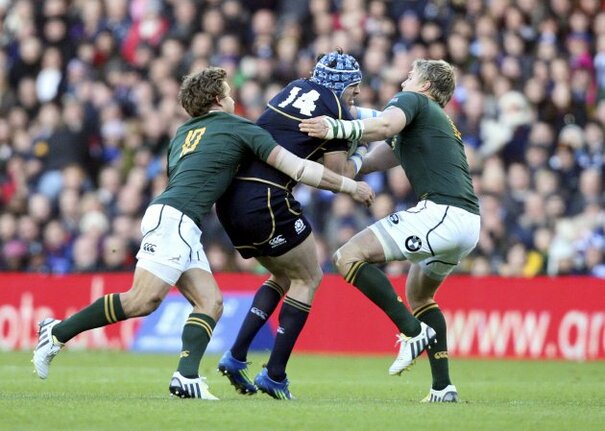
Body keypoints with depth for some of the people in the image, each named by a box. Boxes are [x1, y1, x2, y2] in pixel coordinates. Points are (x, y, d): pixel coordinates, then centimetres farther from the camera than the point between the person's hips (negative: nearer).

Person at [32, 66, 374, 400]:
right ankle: (58, 333, -9)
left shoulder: (184, 133, 26)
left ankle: (187, 377, -18)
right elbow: (300, 169, 4)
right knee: (144, 301, -15)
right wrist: (352, 186, 11)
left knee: (211, 303, 1)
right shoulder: (240, 129, 6)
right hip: (172, 219, -9)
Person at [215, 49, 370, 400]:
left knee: (284, 277, 23)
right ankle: (275, 376, 4)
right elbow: (339, 176, -1)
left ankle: (236, 357, 11)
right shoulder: (335, 110, -2)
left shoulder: (296, 89, 18)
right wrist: (360, 157, 20)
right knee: (309, 279, 9)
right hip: (267, 201, -8)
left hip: (229, 198, 8)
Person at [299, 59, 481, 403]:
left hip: (442, 210, -10)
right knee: (419, 294, 29)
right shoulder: (437, 121, 33)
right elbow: (367, 164, 28)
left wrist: (337, 127, -30)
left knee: (350, 257, -10)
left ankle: (414, 331, -15)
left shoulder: (413, 99, 8)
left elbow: (385, 125, -18)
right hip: (468, 221, 10)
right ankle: (443, 388, 18)